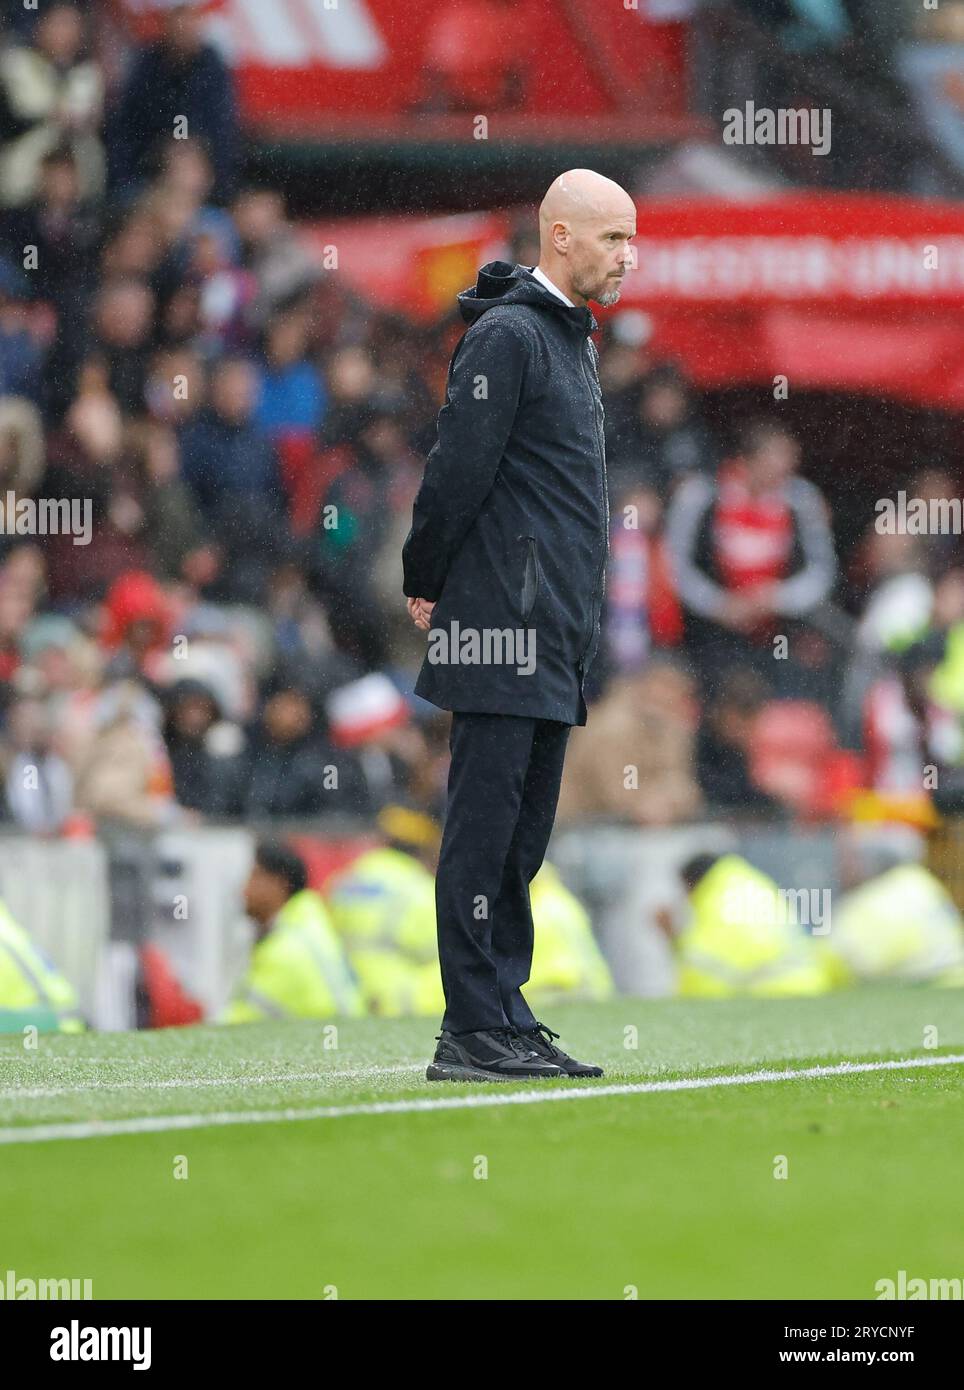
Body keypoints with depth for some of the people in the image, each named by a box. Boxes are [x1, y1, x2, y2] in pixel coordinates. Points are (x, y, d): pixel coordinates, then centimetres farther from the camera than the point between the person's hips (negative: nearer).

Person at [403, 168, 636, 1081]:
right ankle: (472, 1033, -8)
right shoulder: (506, 336, -11)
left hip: (556, 640, 9)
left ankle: (507, 1020, 13)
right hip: (504, 629, -9)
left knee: (522, 834, 10)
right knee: (483, 827, -8)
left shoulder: (568, 338, 19)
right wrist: (427, 587, -5)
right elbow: (458, 467, -14)